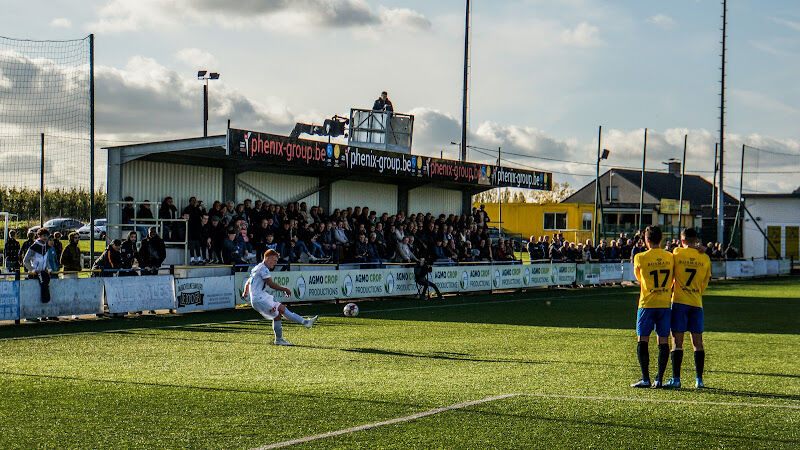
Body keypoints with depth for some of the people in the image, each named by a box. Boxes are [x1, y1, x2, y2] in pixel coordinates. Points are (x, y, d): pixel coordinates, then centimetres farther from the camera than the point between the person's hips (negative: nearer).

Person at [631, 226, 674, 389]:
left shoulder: (640, 258, -5)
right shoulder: (670, 257, 3)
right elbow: (673, 278, 15)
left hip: (647, 304, -3)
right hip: (665, 304, 3)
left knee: (642, 341, 3)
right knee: (663, 341, 5)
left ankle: (645, 378, -2)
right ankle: (659, 379, 3)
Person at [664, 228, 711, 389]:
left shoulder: (677, 252, -4)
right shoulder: (705, 258, 4)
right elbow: (705, 283, 12)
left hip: (679, 302, -3)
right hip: (697, 303, 3)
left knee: (677, 341, -1)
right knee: (698, 342, 7)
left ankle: (676, 379, -4)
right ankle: (699, 380, 7)